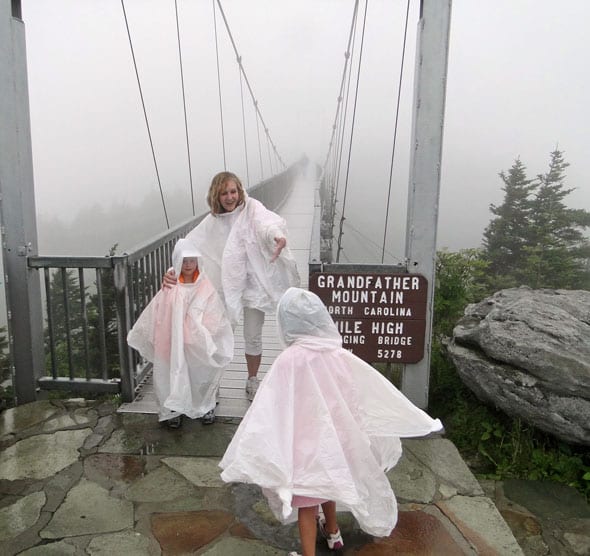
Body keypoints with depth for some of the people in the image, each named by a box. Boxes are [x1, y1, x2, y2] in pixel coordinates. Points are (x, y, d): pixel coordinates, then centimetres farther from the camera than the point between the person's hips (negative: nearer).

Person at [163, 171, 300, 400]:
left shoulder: (251, 208, -9)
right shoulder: (212, 221, 0)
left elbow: (266, 220, -31)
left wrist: (277, 234, -55)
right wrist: (173, 270, -24)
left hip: (253, 283, -2)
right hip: (226, 285, 2)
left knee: (253, 337, 12)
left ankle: (252, 381, 34)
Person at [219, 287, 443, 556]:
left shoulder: (289, 360, -23)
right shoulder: (339, 355, -11)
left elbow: (269, 410, -21)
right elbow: (377, 393, -3)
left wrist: (249, 453, -13)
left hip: (304, 443, -5)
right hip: (336, 438, 6)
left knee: (306, 504, 11)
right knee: (327, 485, 30)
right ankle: (332, 531, 55)